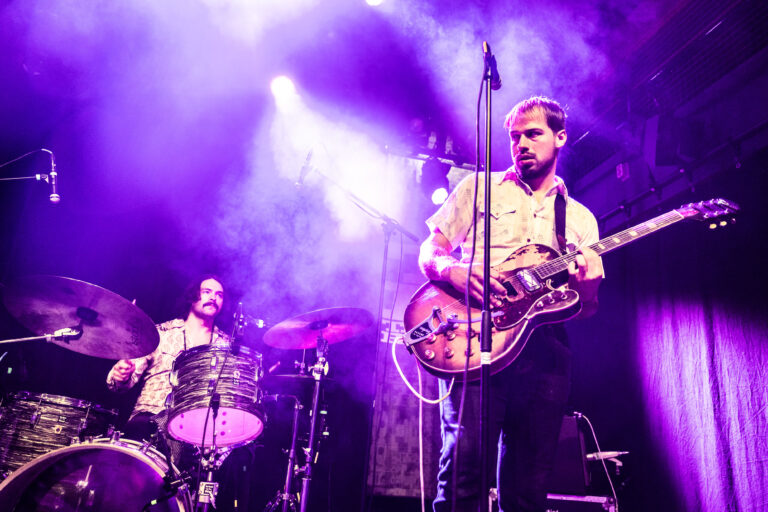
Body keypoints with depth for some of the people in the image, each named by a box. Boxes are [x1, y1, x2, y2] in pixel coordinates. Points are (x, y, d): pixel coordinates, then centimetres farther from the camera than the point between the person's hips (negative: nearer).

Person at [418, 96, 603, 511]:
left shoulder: (581, 218, 21)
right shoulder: (479, 188, 16)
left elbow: (586, 310, 17)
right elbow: (429, 252, 10)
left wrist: (588, 285, -7)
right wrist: (454, 271, -13)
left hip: (545, 349, 3)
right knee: (466, 465, -19)